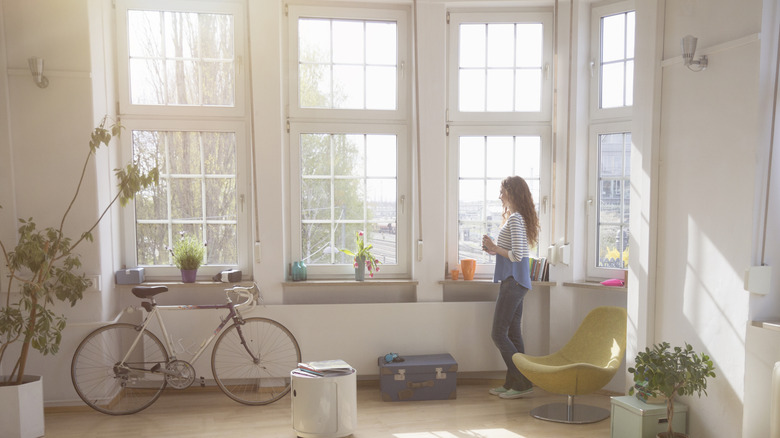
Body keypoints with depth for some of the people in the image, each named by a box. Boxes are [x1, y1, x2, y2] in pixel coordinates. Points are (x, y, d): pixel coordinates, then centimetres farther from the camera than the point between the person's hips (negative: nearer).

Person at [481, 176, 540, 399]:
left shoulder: (515, 219, -16)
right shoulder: (518, 218, 16)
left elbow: (517, 255, -23)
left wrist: (495, 248, -12)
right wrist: (494, 249, 11)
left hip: (513, 282, -10)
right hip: (515, 282, 10)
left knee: (499, 334, -5)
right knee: (513, 334, 12)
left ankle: (524, 382, 0)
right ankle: (513, 382, 19)